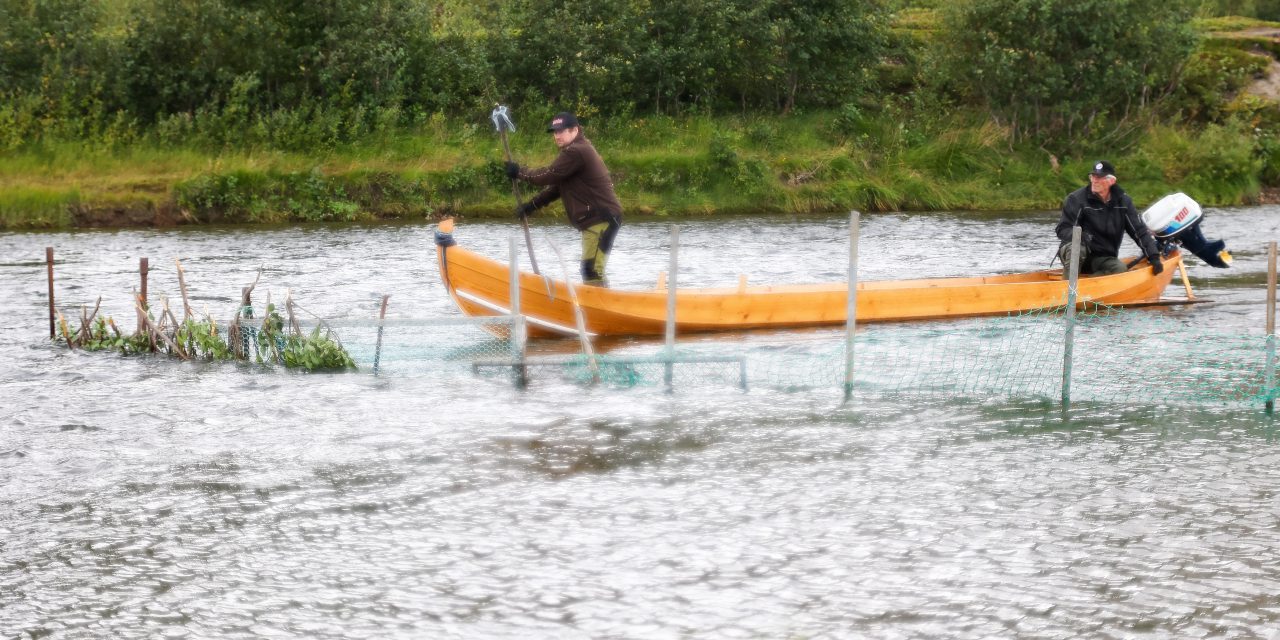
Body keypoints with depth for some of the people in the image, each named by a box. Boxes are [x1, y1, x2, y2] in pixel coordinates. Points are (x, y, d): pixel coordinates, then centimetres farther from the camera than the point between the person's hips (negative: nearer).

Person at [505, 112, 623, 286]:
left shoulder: (576, 152, -14)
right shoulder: (579, 149, 21)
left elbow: (550, 175, -16)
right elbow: (556, 186, 22)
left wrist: (520, 173, -3)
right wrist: (531, 205, 14)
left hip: (600, 220, -11)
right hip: (595, 221, 11)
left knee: (591, 270, -16)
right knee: (591, 271, 15)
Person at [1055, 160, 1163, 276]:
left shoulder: (1123, 201, 3)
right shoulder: (1076, 199, -8)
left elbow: (1141, 231, 4)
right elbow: (1062, 230, -11)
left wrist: (1154, 257, -8)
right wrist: (1080, 236, -34)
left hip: (1103, 259, 3)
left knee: (1121, 269, -28)